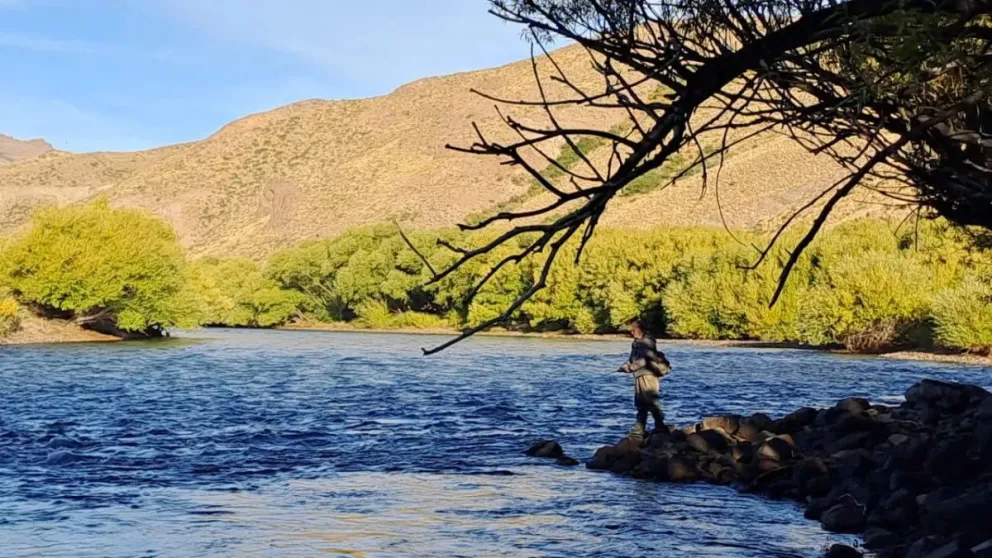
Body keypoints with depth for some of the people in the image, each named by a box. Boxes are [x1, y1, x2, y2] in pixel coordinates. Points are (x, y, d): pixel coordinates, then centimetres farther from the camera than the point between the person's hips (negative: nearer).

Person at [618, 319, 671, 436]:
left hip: (648, 375, -10)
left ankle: (660, 426, -2)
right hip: (639, 376, 10)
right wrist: (625, 366, 1)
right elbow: (633, 359, 18)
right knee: (640, 404, 12)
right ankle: (640, 428, 16)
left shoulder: (647, 342, -13)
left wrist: (630, 368, -21)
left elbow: (643, 361, -21)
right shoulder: (637, 343, 16)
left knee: (652, 402, -7)